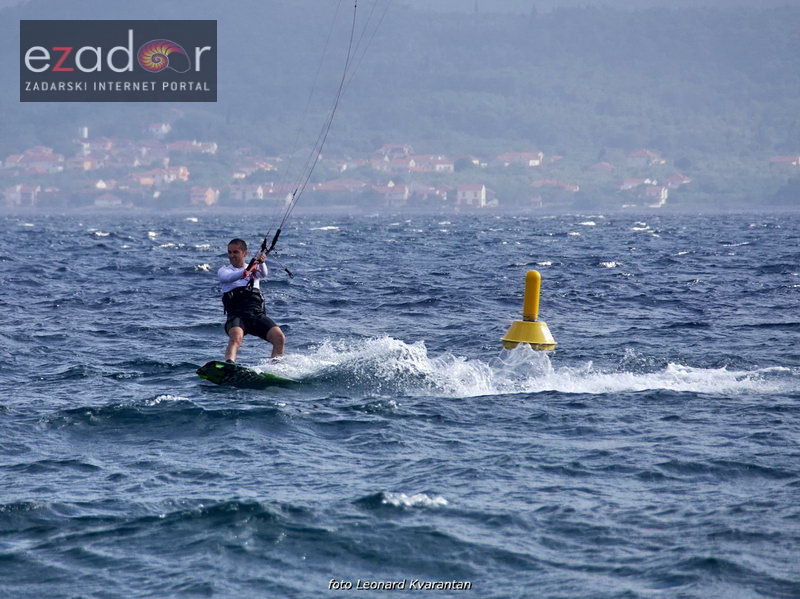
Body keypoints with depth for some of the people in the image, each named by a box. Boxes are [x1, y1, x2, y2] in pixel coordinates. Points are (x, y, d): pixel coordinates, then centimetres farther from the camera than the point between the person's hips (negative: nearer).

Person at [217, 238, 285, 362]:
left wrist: (261, 262, -27)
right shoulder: (223, 271, 14)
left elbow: (263, 274, -3)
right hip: (236, 314, -3)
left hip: (257, 314, 3)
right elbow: (229, 277, -10)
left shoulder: (254, 269, 21)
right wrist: (244, 272, -32)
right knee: (236, 337, -35)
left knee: (279, 338, -20)